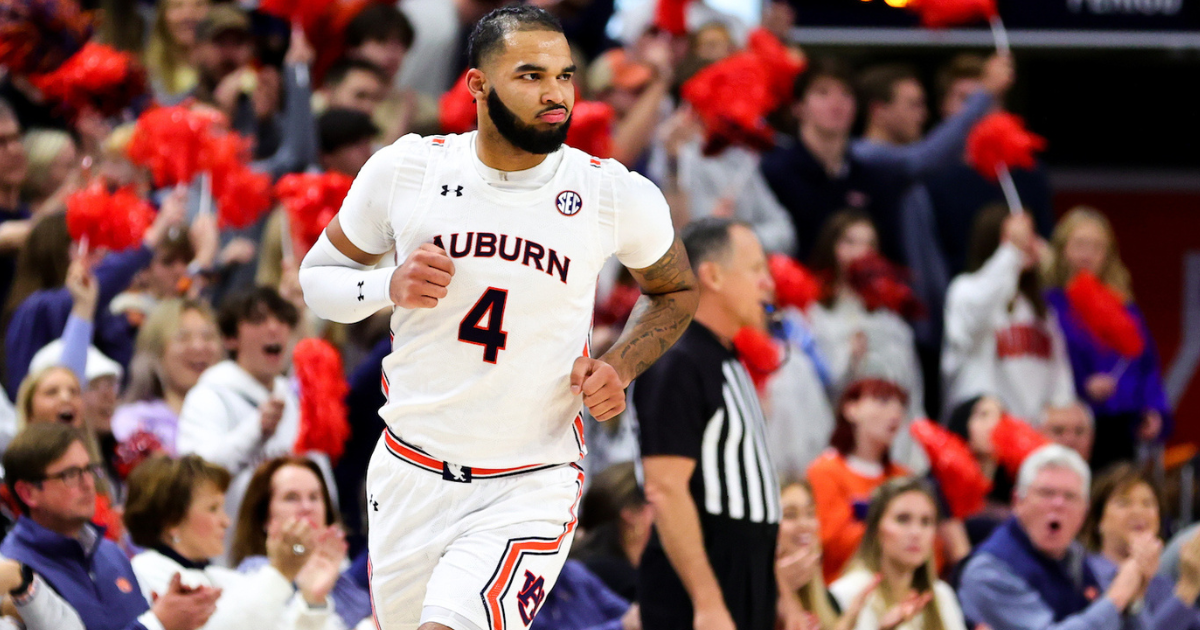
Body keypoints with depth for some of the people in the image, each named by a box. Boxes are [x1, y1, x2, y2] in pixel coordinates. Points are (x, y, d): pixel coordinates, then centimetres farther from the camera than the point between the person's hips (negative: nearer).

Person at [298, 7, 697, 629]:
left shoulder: (616, 194, -7)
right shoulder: (404, 169, -5)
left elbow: (675, 290, 13)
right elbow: (317, 275, 7)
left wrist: (619, 367, -5)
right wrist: (389, 288, -14)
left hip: (530, 489, -3)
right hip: (410, 477, 3)